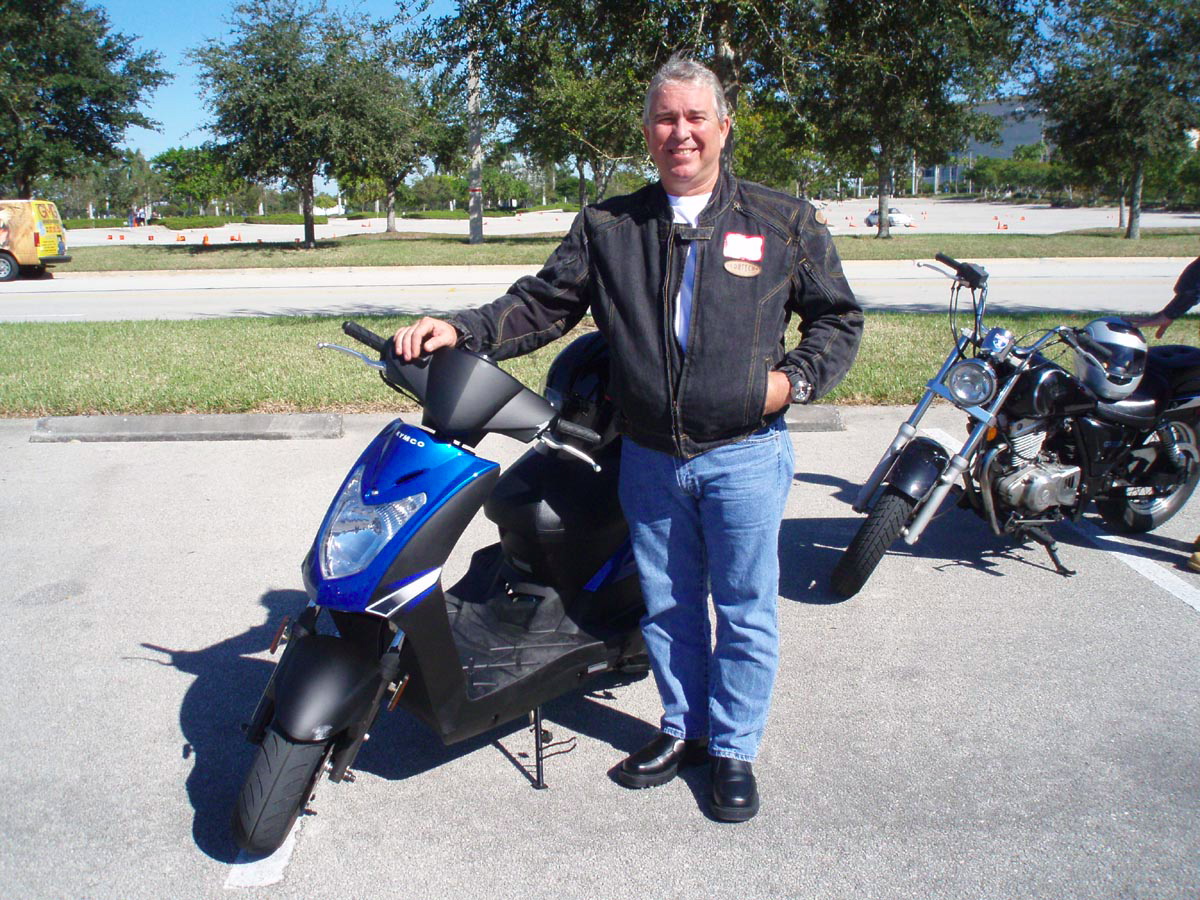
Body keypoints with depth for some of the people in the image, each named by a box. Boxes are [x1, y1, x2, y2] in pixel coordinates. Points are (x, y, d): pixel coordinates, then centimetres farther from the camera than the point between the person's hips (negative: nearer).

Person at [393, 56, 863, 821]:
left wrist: (798, 378, -9)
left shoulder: (784, 223, 2)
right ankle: (684, 728, 37)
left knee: (745, 610, 7)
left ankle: (734, 750, 27)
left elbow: (839, 319, 8)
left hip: (745, 455, -2)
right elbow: (543, 305, 4)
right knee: (668, 606, 16)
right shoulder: (607, 227, 6)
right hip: (649, 459, 2)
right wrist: (460, 331, -11)